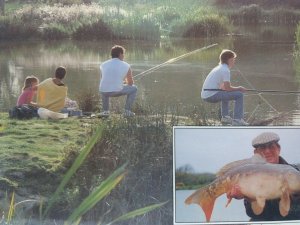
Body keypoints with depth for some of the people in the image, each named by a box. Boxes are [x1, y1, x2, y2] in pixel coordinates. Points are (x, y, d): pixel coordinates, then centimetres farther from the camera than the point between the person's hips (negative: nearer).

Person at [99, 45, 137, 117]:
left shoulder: (103, 65, 14)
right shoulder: (126, 66, 6)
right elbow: (130, 83, 16)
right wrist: (125, 82, 42)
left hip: (104, 92, 3)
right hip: (117, 91, -3)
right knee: (134, 88, 24)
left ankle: (105, 111, 28)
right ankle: (127, 111, 16)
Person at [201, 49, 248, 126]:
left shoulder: (219, 68, 21)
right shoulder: (225, 70, -8)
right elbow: (227, 88, -14)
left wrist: (237, 88, 16)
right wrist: (239, 88, 2)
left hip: (205, 95, 10)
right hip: (211, 95, -10)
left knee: (225, 93, 37)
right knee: (239, 95, -8)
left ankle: (225, 117, 31)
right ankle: (237, 120, -10)